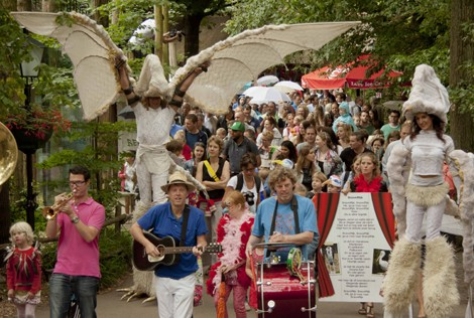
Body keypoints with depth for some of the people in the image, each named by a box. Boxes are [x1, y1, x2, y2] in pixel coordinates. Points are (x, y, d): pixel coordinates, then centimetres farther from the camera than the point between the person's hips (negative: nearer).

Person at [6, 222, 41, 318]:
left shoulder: (34, 253, -10)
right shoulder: (13, 254, 1)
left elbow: (37, 273, -10)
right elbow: (9, 272, 4)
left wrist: (34, 290, -14)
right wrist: (10, 288, -5)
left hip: (31, 290, -4)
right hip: (17, 291, 4)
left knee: (29, 314, -9)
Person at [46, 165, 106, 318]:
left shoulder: (97, 208, 2)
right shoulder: (64, 205, 12)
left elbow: (89, 236, -14)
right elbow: (50, 234, 0)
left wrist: (72, 214, -18)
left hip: (87, 273, -2)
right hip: (61, 272, 2)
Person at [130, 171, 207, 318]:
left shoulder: (196, 215, -8)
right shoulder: (158, 211, -7)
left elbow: (201, 241, -4)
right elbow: (135, 228, -2)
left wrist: (200, 248, -27)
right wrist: (147, 244, -18)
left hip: (185, 277, -2)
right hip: (162, 276, 2)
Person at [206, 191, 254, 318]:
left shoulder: (250, 223, -13)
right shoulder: (224, 221, 6)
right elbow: (220, 244, 12)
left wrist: (234, 265, -14)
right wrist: (223, 262, -3)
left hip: (240, 270, -6)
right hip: (225, 268, 6)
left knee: (238, 304, -2)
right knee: (218, 301, 2)